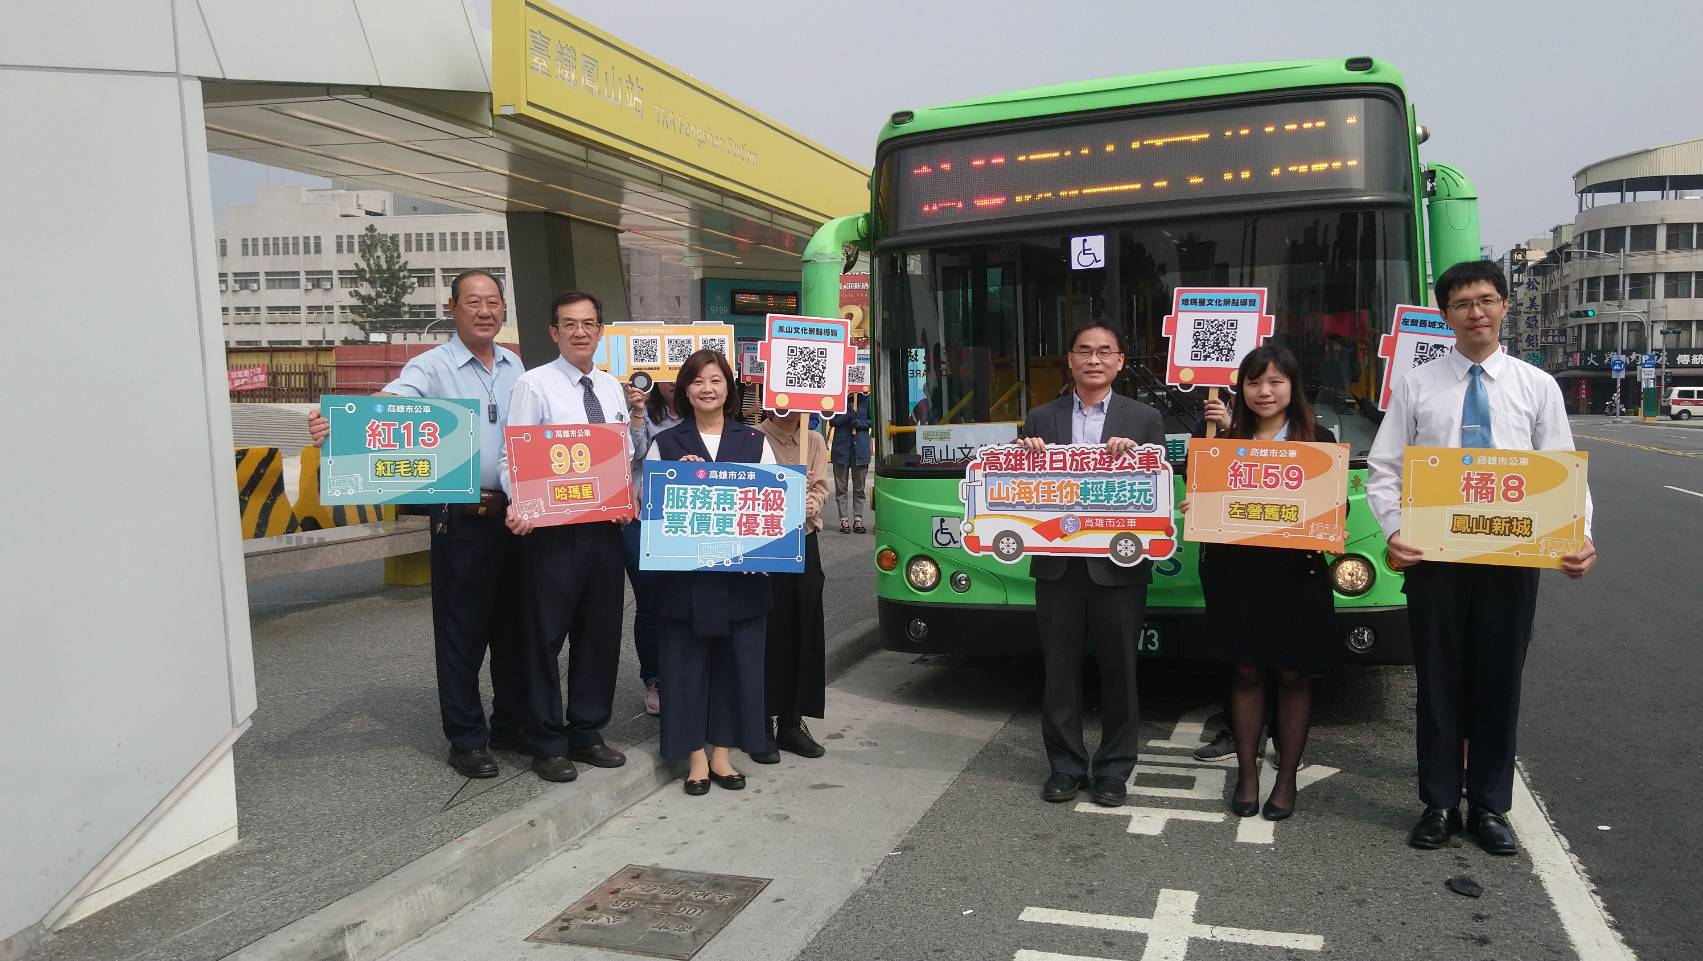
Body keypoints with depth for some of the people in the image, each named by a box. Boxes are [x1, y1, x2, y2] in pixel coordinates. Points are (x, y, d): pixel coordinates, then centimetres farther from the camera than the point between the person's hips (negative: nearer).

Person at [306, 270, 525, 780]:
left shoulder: (514, 366, 11)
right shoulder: (432, 366, -6)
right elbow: (388, 401, -24)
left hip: (516, 513, 5)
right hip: (461, 518, -5)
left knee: (514, 623, 14)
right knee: (461, 629, 3)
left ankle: (513, 724, 29)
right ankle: (466, 739, 16)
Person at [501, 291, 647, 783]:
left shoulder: (614, 387, 12)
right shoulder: (534, 384, -5)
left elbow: (631, 457, 17)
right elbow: (513, 455, -11)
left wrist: (636, 417, -3)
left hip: (605, 525, 6)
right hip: (552, 526, -6)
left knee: (602, 631, 13)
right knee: (546, 634, 3)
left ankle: (587, 733, 28)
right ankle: (546, 743, 17)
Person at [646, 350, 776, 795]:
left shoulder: (754, 441, 9)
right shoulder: (666, 444, 6)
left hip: (741, 573, 1)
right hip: (683, 573, -1)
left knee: (736, 659, 6)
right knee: (688, 661, 2)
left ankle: (722, 752, 19)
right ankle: (695, 756, 14)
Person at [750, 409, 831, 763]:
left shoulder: (815, 441, 11)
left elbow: (822, 491, 3)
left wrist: (805, 506, -16)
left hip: (804, 544, 5)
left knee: (805, 632, 7)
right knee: (767, 633, -3)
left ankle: (792, 721, 18)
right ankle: (762, 724, 7)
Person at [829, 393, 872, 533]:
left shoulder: (866, 399, 3)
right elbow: (833, 421, -2)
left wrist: (860, 423, -14)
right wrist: (850, 415, -15)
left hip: (861, 447, 0)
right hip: (841, 447, 0)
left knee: (859, 486, 6)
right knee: (841, 487, 2)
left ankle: (858, 519, 13)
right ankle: (844, 520, 7)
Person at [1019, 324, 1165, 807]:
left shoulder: (1144, 419, 4)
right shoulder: (1041, 419, 9)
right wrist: (1026, 456, -11)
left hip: (1117, 564, -1)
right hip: (1058, 563, 1)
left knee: (1118, 670, 7)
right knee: (1060, 669, 8)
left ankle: (1113, 771, 21)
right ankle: (1065, 767, 21)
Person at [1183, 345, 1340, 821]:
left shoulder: (1318, 439, 2)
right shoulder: (1223, 435, 6)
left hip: (1296, 574, -1)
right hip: (1236, 571, 1)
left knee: (1293, 675, 8)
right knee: (1247, 673, 8)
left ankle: (1286, 778, 20)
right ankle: (1247, 773, 20)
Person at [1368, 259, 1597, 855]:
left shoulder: (1538, 387, 6)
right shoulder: (1416, 386, 3)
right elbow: (1384, 470, 1)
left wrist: (1580, 538, -15)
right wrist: (1395, 530, -15)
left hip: (1512, 556, 1)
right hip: (1434, 556, -1)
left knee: (1499, 682, 10)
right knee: (1439, 681, 8)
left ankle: (1490, 807, 25)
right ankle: (1439, 804, 23)